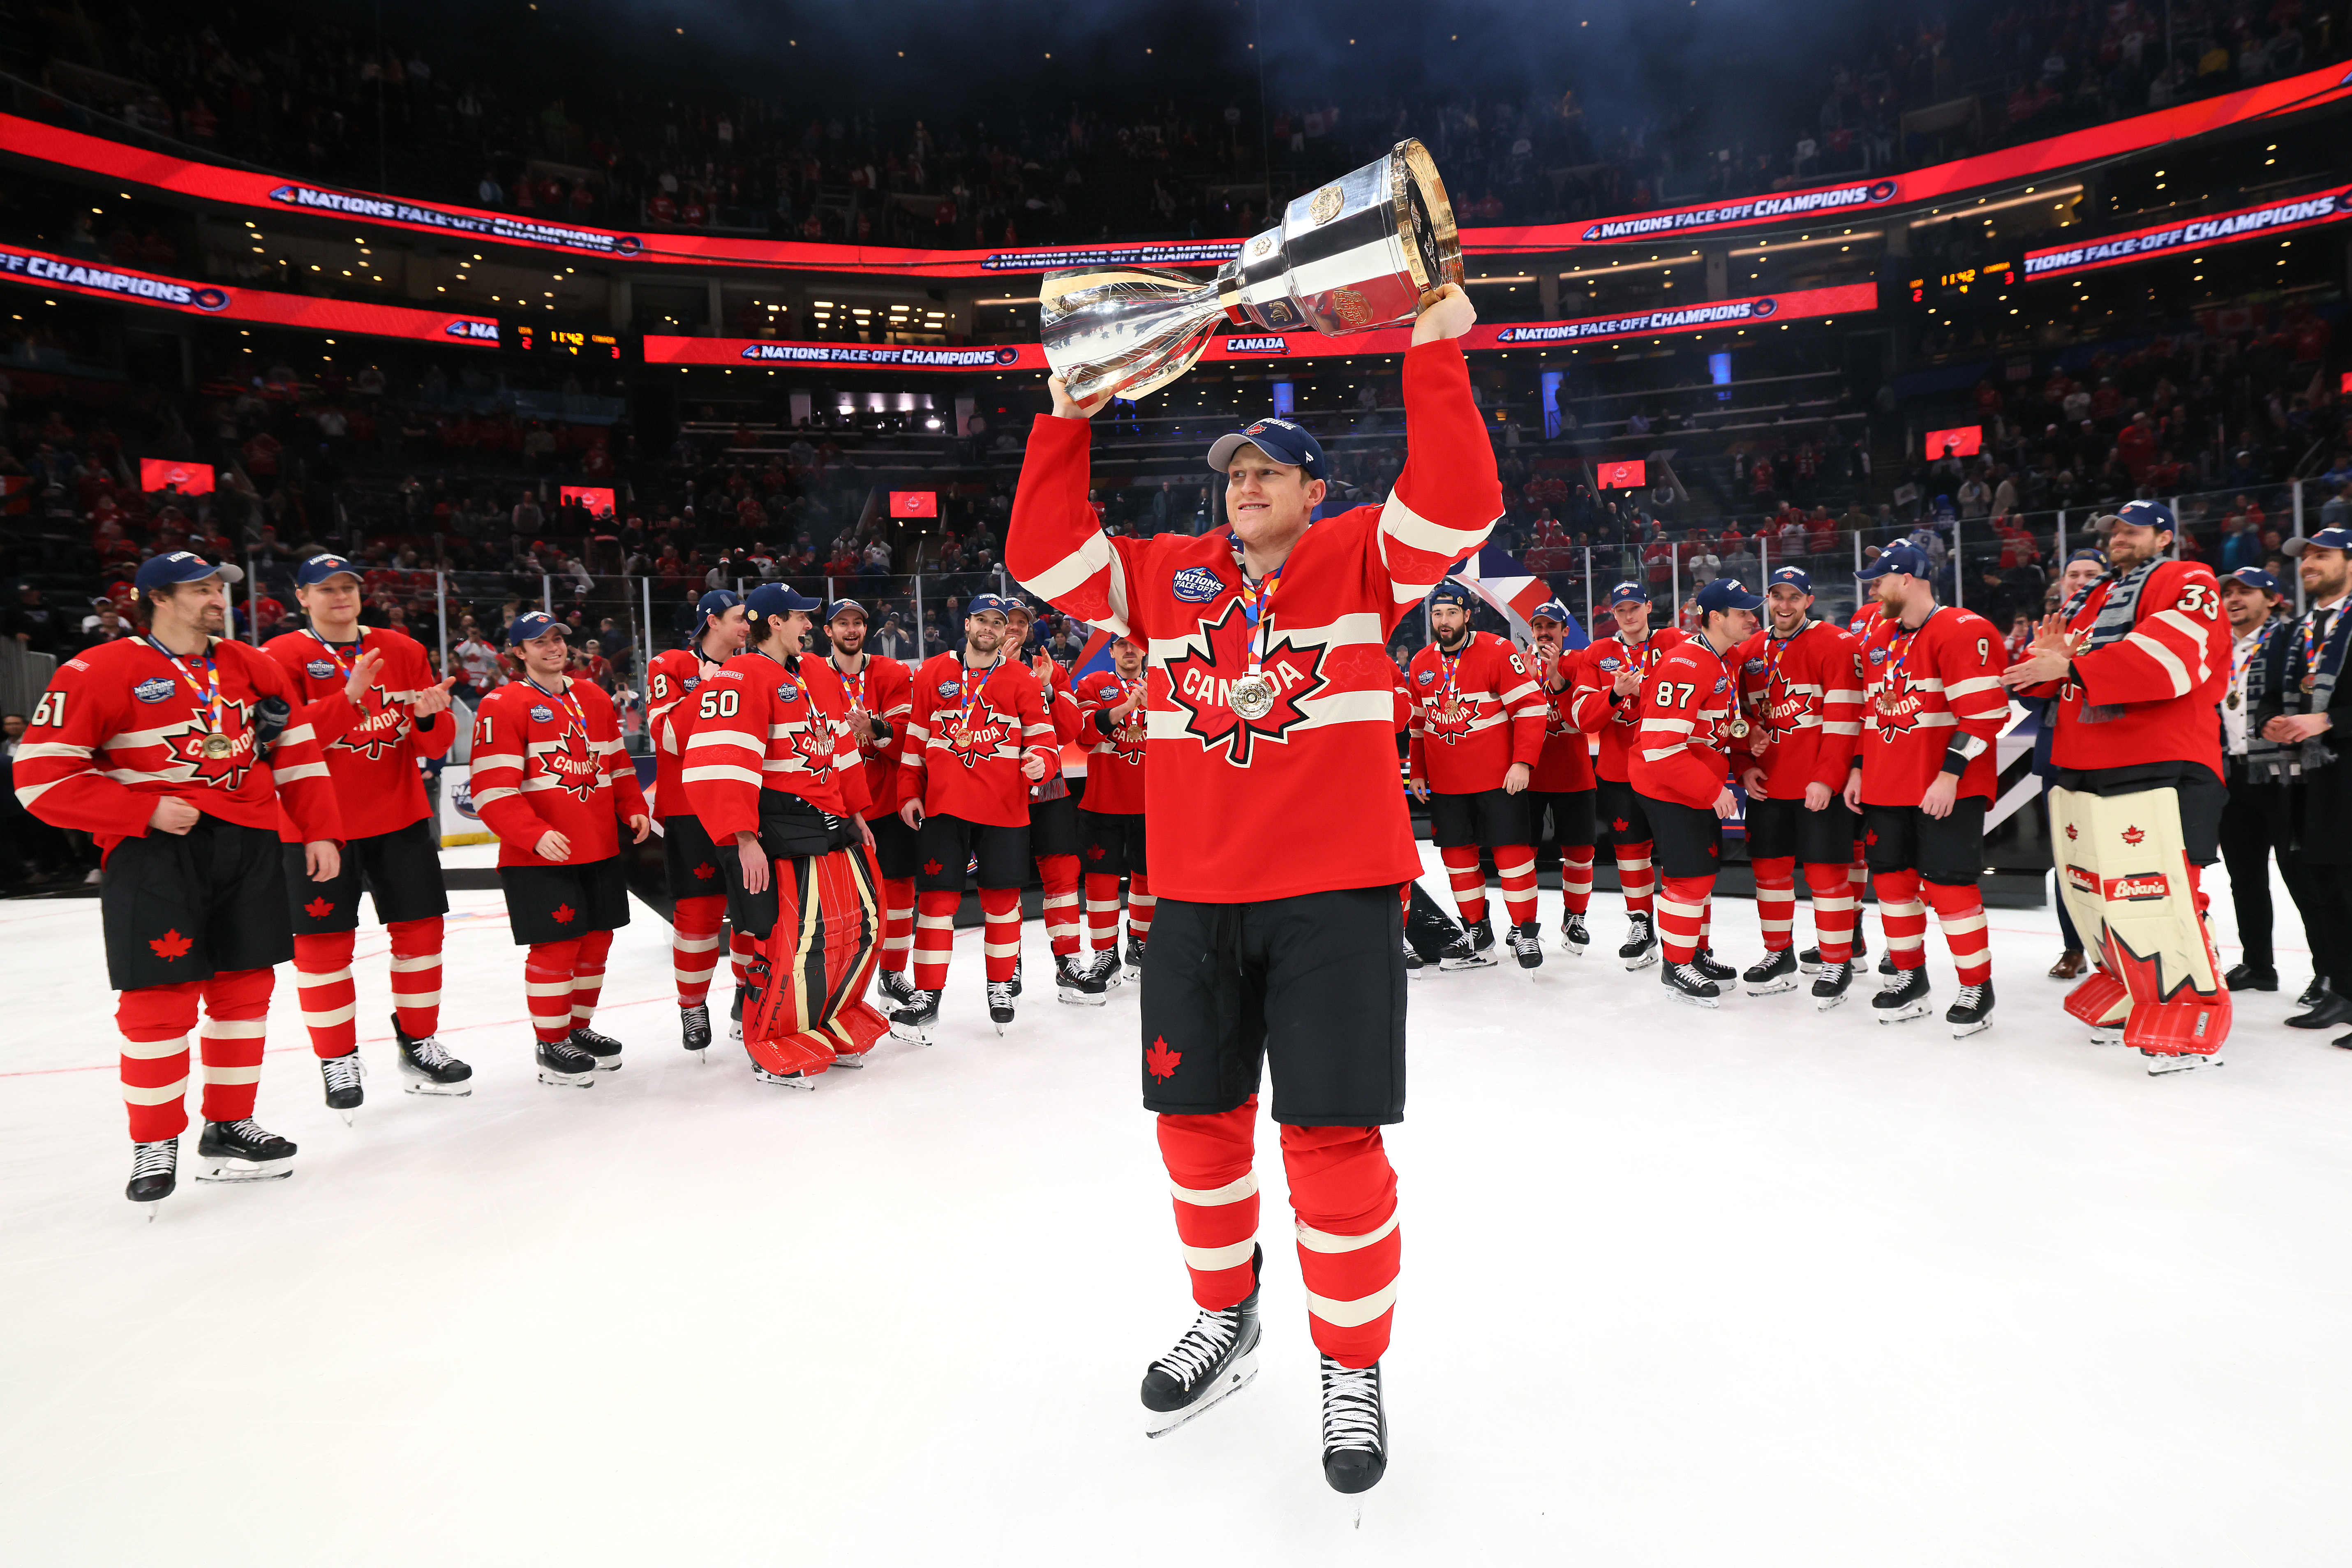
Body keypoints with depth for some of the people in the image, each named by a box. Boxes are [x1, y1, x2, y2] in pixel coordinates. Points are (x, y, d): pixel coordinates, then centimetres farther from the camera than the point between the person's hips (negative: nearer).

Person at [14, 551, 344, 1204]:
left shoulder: (254, 668, 11)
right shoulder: (98, 673, -6)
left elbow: (297, 753, 14)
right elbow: (43, 774, -8)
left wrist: (319, 831, 7)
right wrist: (146, 811, -15)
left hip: (249, 844, 5)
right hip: (152, 852, -5)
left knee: (245, 988, 9)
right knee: (161, 999, -4)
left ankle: (229, 1127, 24)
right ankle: (155, 1144, 13)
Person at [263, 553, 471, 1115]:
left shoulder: (403, 651, 7)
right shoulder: (281, 658, -4)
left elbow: (436, 745, 5)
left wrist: (429, 716, -18)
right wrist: (350, 695, -30)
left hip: (401, 816, 4)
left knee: (420, 927, 7)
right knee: (324, 942, 1)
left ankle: (419, 1044, 22)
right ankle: (337, 1060, 15)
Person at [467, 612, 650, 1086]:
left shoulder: (595, 699, 13)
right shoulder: (501, 706, -8)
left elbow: (618, 762, 20)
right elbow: (493, 790, -14)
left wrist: (633, 809, 6)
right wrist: (535, 833, -24)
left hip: (600, 849, 7)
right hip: (538, 856, -6)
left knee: (597, 940, 12)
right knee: (557, 946, -3)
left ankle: (578, 1028, 30)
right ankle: (552, 1044, 13)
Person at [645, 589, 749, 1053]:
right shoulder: (670, 667, -2)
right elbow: (670, 737, -15)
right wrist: (708, 689, -20)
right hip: (691, 811, -5)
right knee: (699, 910, -2)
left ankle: (749, 994, 25)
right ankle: (693, 1007, 15)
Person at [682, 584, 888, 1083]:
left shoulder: (820, 675, 17)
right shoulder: (740, 678, -11)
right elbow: (721, 763, -19)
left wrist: (854, 814, 23)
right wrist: (744, 839, -23)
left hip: (830, 822, 9)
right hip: (778, 832, -9)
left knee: (862, 925, 11)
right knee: (797, 937, -10)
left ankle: (833, 1024, 31)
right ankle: (774, 1049, 9)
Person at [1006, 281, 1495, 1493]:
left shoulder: (1361, 560, 3)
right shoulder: (1164, 577, 11)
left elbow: (1460, 503, -11)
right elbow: (1043, 554, 10)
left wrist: (1434, 358, -14)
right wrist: (1066, 423, 5)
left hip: (1334, 897, -4)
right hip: (1193, 901, 4)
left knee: (1333, 1138, -1)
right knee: (1198, 1121, 13)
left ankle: (1351, 1372, 22)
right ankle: (1225, 1322, 39)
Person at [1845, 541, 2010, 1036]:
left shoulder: (1963, 632, -12)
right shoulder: (1878, 638, 13)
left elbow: (1984, 713, -18)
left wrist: (1949, 775, -21)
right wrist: (1858, 768, 15)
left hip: (1947, 790, -7)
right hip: (1885, 786, 8)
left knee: (1947, 882, -5)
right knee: (1892, 878, 10)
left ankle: (1977, 989, 10)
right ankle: (1910, 977, 25)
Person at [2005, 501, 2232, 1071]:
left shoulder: (2187, 584, 0)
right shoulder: (2087, 600, 22)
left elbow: (2172, 655, -19)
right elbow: (2056, 677, 19)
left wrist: (2072, 666, -22)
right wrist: (2043, 660, -6)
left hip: (2159, 768, -8)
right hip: (2080, 769, 8)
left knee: (2151, 896, -13)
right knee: (2090, 892, 12)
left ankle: (2191, 1021, -1)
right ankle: (2131, 991, 29)